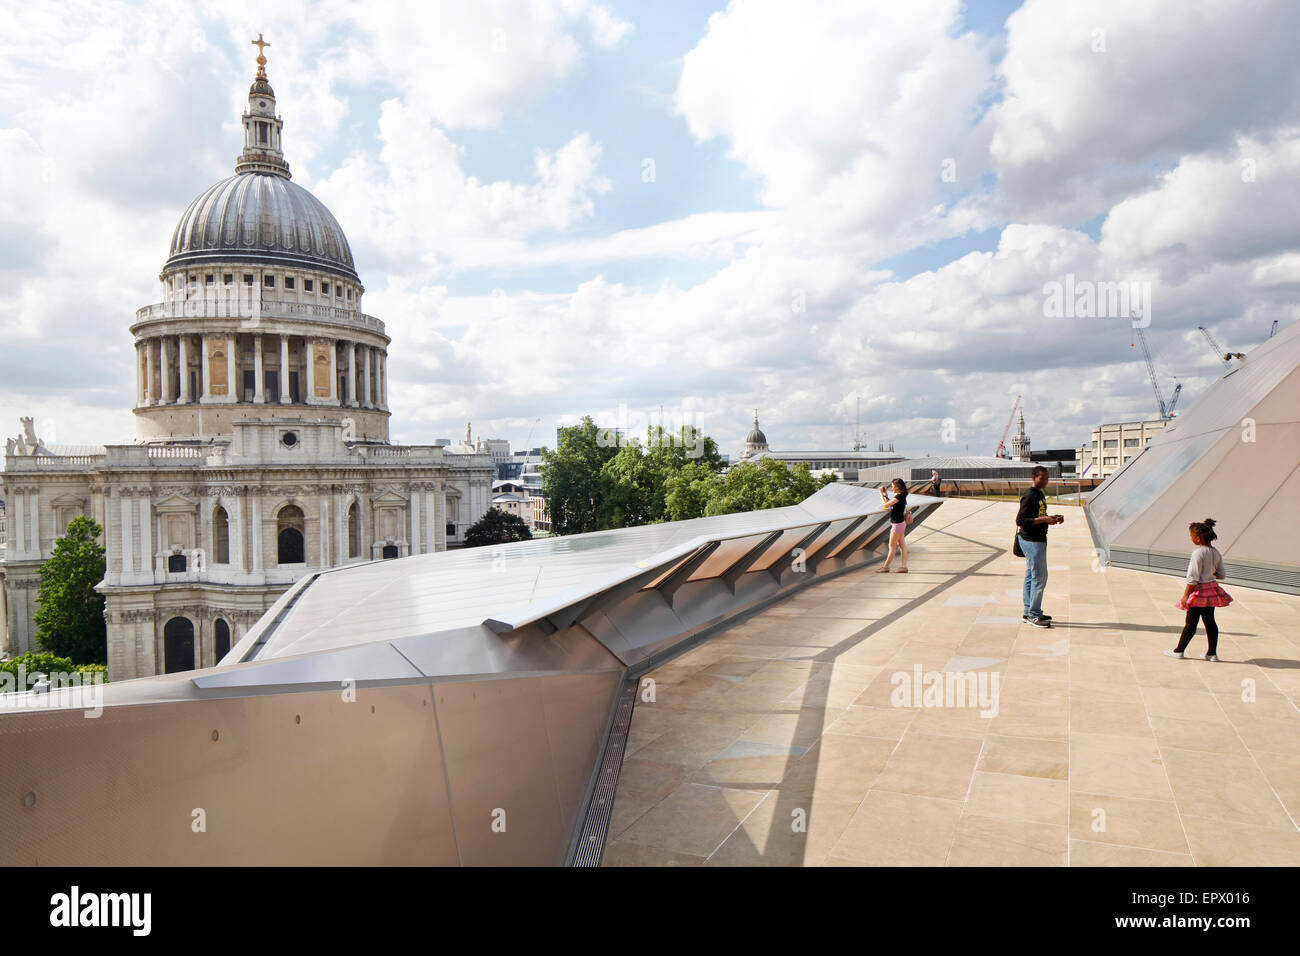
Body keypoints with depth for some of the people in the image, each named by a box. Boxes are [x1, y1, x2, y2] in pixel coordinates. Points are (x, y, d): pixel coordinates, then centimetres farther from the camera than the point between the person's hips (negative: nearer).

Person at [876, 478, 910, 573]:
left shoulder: (899, 496, -20)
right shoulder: (901, 496, 9)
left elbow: (885, 505, -19)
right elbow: (890, 504, 17)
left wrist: (881, 494, -8)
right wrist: (886, 495, 11)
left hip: (897, 524, -10)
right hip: (900, 523, 10)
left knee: (892, 547, -1)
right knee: (902, 546, 9)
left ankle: (885, 567, 7)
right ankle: (904, 566, 10)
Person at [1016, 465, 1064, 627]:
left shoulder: (1040, 495, 15)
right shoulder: (1029, 496, -16)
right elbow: (1020, 520, -21)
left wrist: (1053, 518, 8)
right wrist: (1044, 519, -24)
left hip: (1038, 540, 11)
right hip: (1032, 541, -11)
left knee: (1031, 577, 14)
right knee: (1039, 577, -8)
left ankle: (1029, 613, 22)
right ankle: (1034, 615, -1)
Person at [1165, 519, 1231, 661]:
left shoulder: (1198, 553, -19)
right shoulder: (1216, 552, 4)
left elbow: (1193, 578, -19)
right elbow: (1221, 575, 10)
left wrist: (1186, 595, -14)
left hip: (1199, 591, -7)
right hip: (1212, 589, 7)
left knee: (1191, 623, 1)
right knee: (1210, 622, 13)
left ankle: (1179, 651, 11)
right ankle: (1212, 653, 17)